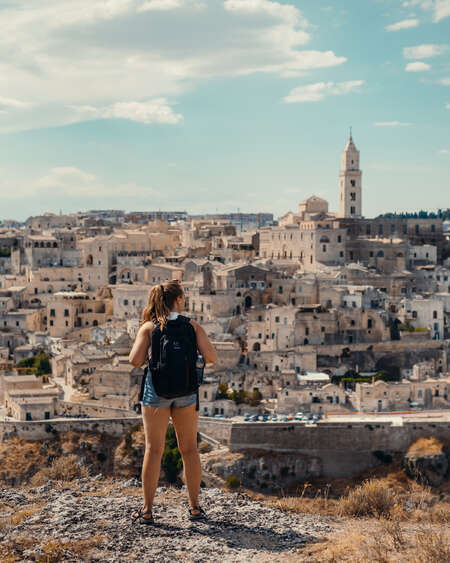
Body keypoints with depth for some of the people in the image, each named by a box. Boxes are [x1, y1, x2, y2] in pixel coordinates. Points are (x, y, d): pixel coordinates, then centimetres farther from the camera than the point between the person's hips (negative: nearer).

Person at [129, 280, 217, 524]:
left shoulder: (149, 327, -2)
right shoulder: (192, 326, 0)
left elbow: (135, 360, -8)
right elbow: (210, 357, -6)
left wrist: (152, 354, 11)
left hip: (156, 390, -1)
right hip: (185, 391, 1)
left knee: (153, 449, 4)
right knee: (189, 449, 11)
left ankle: (147, 510, 5)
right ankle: (195, 507, 16)